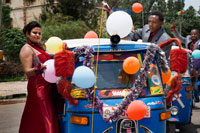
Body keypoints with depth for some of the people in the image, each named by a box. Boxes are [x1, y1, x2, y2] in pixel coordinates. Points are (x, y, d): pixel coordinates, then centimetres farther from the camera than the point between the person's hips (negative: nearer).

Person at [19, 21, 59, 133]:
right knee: (42, 118, -11)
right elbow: (27, 72, -17)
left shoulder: (39, 48, 20)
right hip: (38, 88, -9)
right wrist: (37, 70, -34)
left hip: (46, 87, 9)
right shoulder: (26, 49, -8)